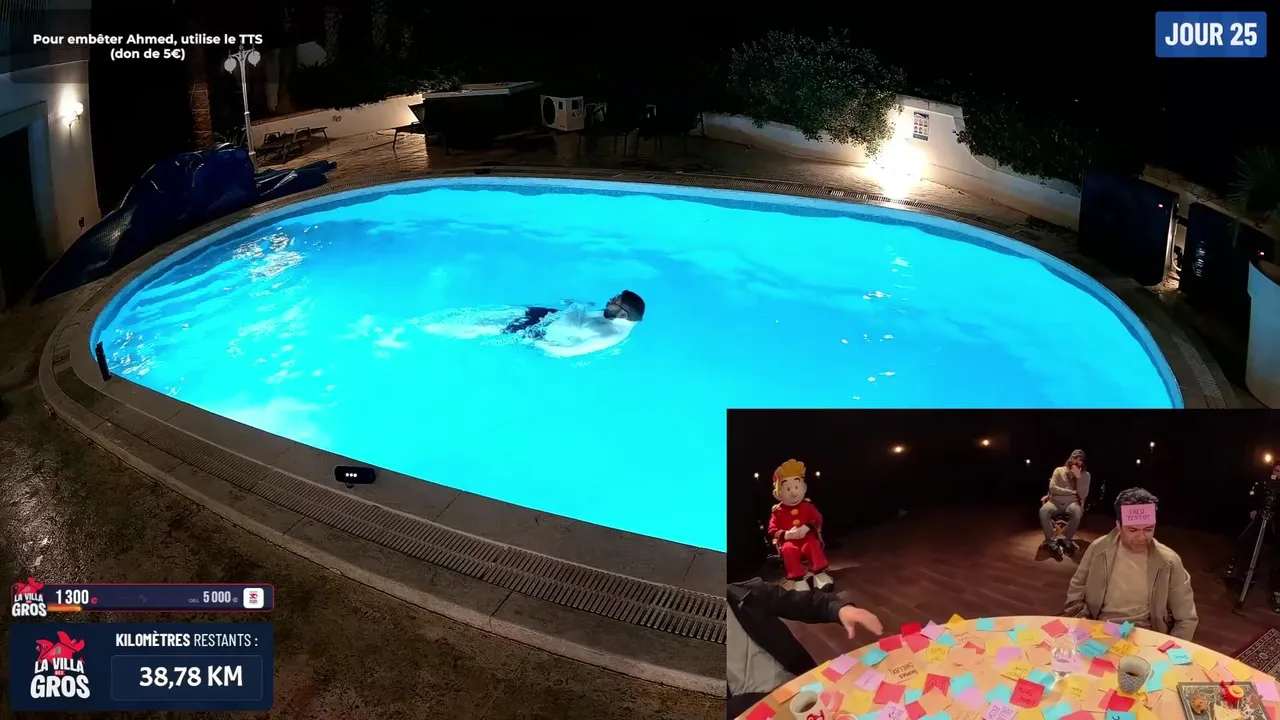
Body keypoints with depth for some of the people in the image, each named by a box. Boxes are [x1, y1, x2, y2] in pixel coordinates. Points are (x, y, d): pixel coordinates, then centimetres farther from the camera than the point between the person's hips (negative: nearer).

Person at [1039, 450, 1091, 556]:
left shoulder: (1085, 475, 6)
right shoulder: (1059, 470, 6)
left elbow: (1082, 495, -6)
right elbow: (1052, 488, -6)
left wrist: (1078, 477, -15)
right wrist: (1072, 492, -7)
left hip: (1072, 503, 0)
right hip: (1055, 502, 0)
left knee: (1076, 512, -38)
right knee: (1043, 511, -34)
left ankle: (1067, 539, -15)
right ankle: (1051, 541, -20)